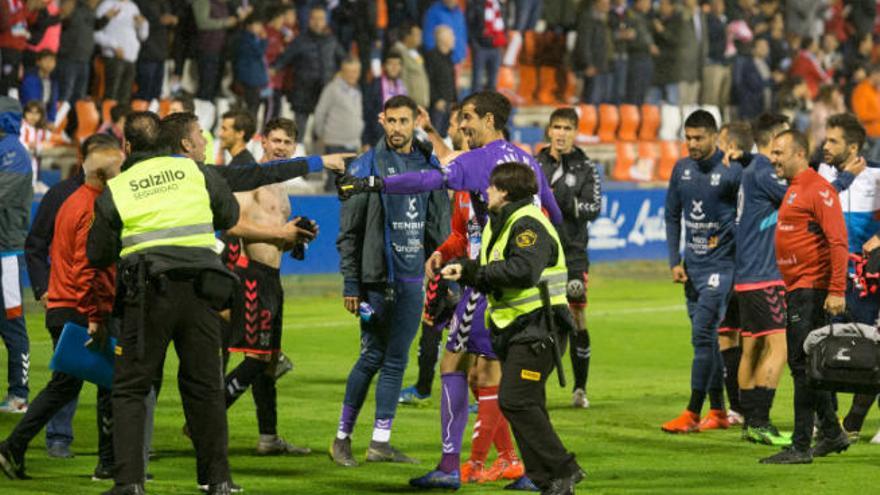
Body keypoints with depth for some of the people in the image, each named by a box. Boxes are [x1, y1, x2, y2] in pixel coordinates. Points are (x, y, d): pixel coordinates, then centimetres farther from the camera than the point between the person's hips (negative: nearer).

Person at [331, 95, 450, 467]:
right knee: (373, 356, -4)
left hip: (413, 279, 4)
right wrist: (351, 284, -7)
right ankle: (343, 437, 8)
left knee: (396, 360, 5)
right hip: (378, 278, -4)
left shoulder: (430, 166, 10)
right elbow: (349, 230, -3)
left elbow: (439, 225, 16)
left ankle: (381, 442, 9)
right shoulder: (368, 166, -3)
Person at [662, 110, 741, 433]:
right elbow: (672, 216, 15)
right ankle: (718, 412, 18)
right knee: (706, 337, 11)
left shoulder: (731, 172, -11)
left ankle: (693, 413, -11)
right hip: (692, 266, 7)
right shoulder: (681, 169, 8)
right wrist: (675, 261, 10)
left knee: (702, 336, -12)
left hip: (720, 264, -7)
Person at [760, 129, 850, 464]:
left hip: (812, 289, -10)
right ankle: (832, 434, 25)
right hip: (795, 288, 10)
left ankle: (801, 446, -9)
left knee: (803, 365, -10)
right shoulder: (793, 191, 17)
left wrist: (837, 290, -24)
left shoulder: (818, 189, -13)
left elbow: (838, 241, -19)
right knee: (802, 364, 15)